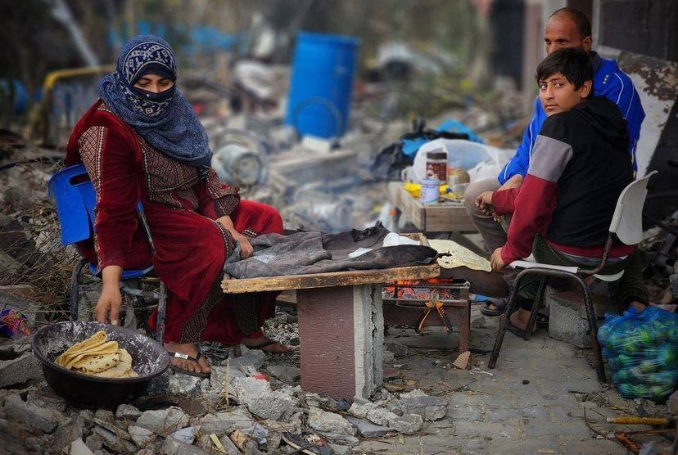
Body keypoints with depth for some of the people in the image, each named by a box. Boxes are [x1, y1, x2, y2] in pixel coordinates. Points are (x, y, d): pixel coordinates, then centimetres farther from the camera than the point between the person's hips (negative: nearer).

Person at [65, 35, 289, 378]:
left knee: (265, 220, 6)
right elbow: (112, 210, -29)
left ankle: (246, 329, 10)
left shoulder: (173, 112, 3)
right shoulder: (107, 130, -22)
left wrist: (229, 228, -7)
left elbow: (203, 175, 6)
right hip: (135, 229, -9)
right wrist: (111, 283, -38)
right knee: (209, 243, -34)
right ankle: (179, 342, -24)